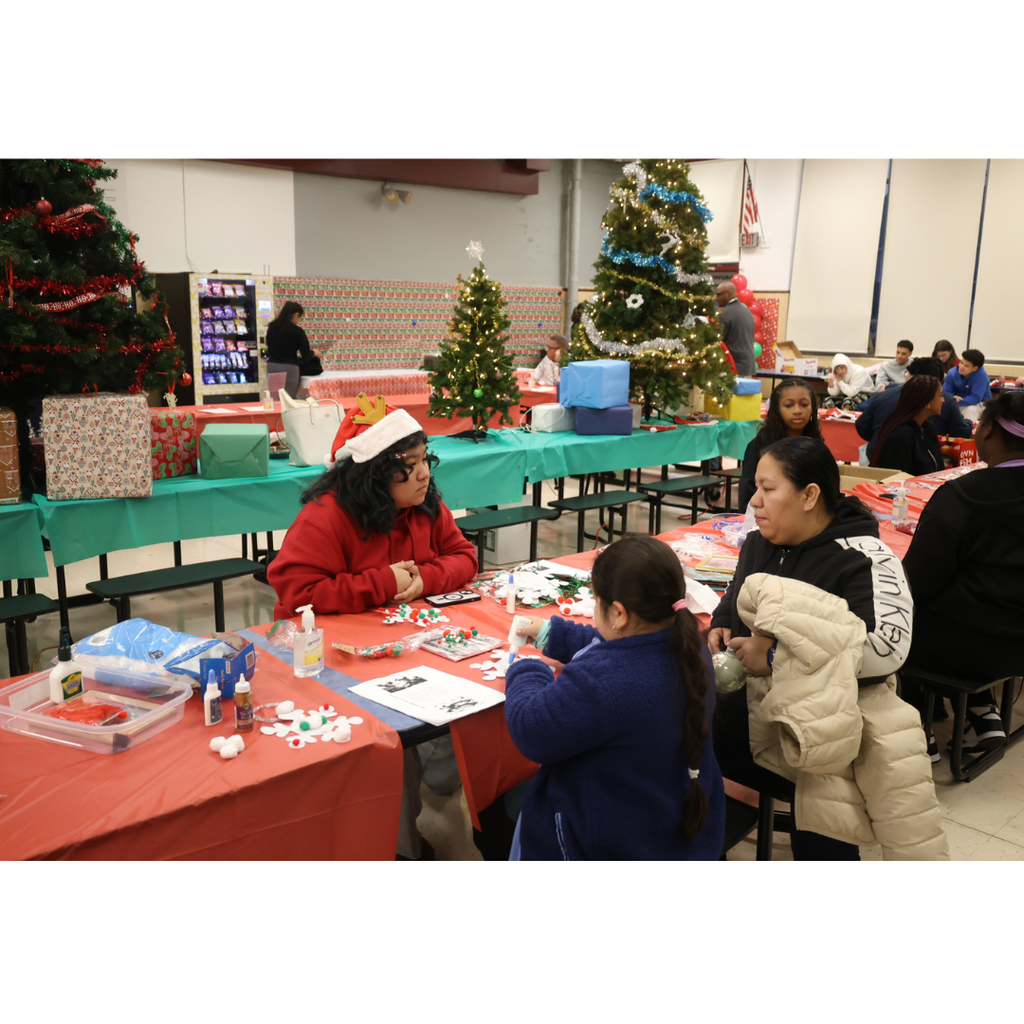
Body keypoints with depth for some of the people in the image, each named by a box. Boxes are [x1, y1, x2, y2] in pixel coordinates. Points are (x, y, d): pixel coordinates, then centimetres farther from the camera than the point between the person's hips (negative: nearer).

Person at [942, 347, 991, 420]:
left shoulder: (981, 376, -27)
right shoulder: (952, 373, -14)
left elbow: (975, 398, -30)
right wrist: (953, 398, -30)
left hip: (979, 404, -4)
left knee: (970, 409, -36)